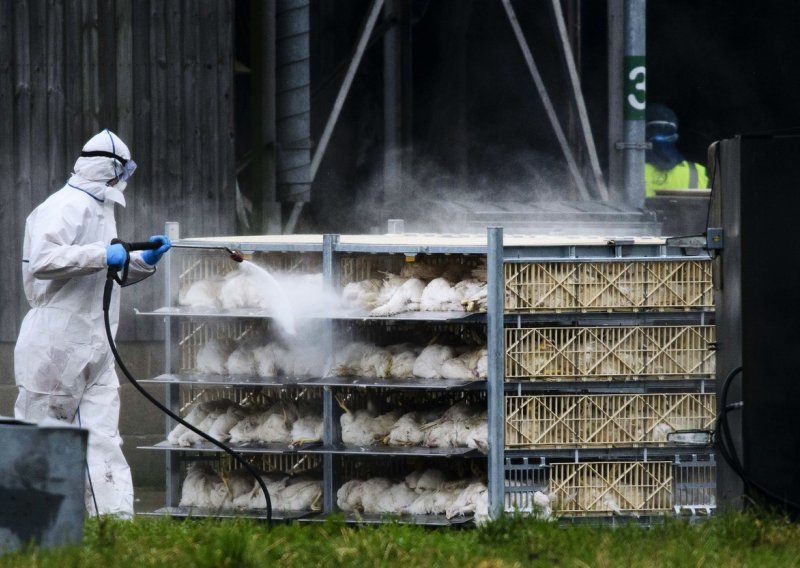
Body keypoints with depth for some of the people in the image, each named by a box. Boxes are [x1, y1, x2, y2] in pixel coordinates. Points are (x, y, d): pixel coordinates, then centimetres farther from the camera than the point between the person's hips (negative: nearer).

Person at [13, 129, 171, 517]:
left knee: (102, 442, 0)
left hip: (94, 351, 9)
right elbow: (40, 261, -26)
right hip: (56, 349, -9)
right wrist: (103, 255, -26)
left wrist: (143, 261, 17)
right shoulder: (67, 207, -12)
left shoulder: (99, 209, 20)